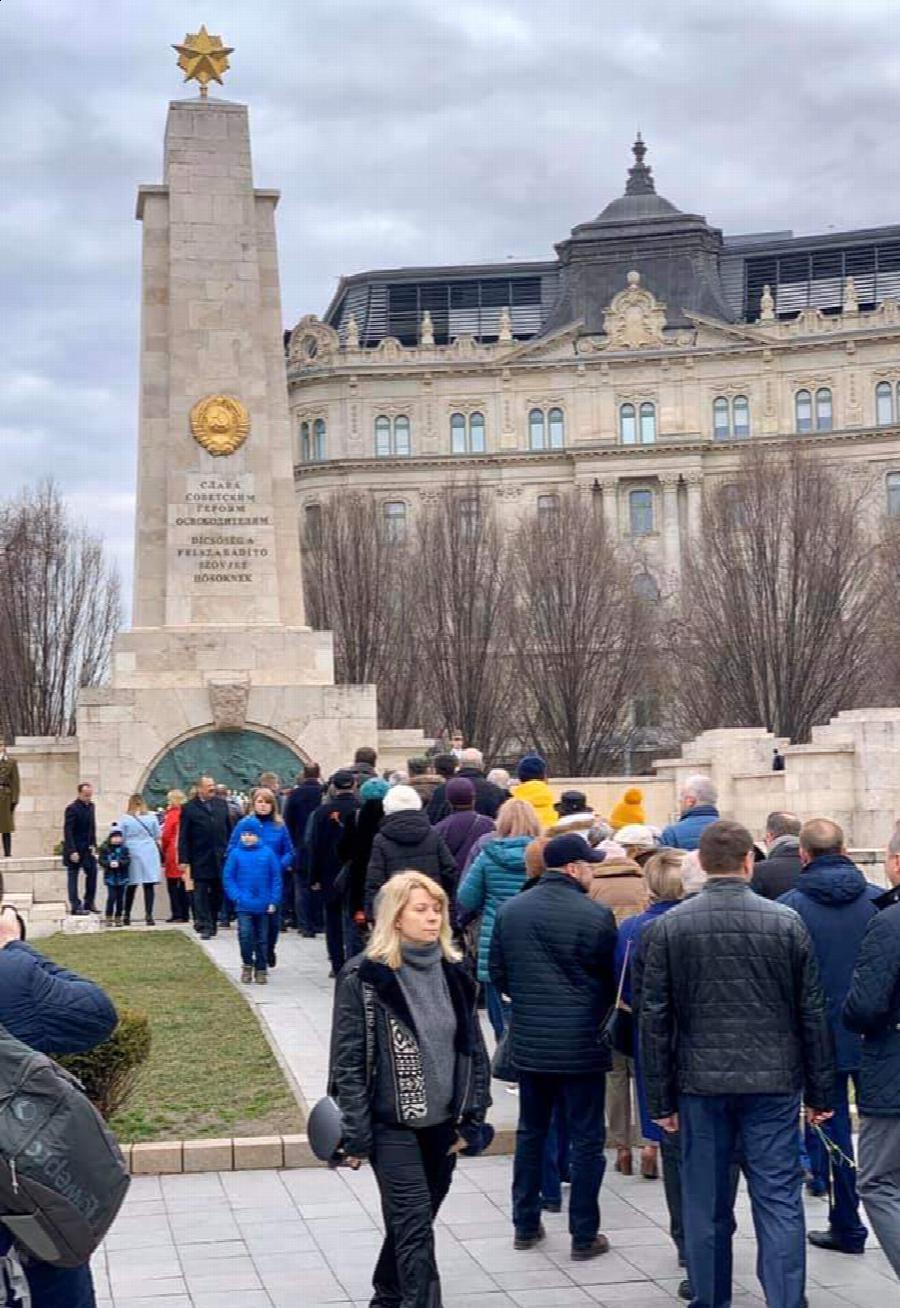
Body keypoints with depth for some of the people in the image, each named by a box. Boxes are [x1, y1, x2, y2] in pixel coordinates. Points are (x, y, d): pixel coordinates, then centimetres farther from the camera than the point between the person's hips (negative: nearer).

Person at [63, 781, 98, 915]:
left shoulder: (91, 806, 8)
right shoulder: (72, 808, -15)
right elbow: (67, 831, -18)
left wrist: (93, 845, 4)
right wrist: (72, 851, -21)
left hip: (87, 848, 7)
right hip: (74, 848, -7)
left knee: (92, 872, 5)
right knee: (73, 876, 0)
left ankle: (89, 903, 15)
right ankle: (76, 906, 4)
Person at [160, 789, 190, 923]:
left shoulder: (172, 814, -10)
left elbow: (165, 836, -8)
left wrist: (163, 851, 6)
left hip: (173, 853, -5)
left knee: (173, 884, 1)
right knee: (184, 885, 10)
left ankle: (177, 914, -3)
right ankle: (185, 914, 11)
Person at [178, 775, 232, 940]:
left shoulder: (221, 804, 10)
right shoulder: (189, 808, -2)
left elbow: (229, 829, 14)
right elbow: (183, 837, -3)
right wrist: (183, 859, -9)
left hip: (220, 857, 4)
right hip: (200, 859, -3)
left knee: (217, 893, 7)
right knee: (201, 893, -2)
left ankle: (212, 924, 19)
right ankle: (205, 927, -1)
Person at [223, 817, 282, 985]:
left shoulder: (268, 853, -2)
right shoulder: (236, 854, -3)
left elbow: (276, 877, 1)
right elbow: (228, 877, 0)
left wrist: (274, 900, -4)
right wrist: (236, 896, -10)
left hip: (264, 906, 1)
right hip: (244, 905, -1)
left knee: (262, 938, 9)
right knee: (245, 934, -13)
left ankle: (261, 969, 22)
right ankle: (247, 965, 7)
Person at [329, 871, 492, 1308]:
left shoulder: (453, 974, 5)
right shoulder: (364, 977, -10)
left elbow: (474, 1050, 10)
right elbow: (348, 1059, -10)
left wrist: (470, 1117, 5)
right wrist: (356, 1134, -11)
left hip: (442, 1124, 5)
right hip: (392, 1124, -5)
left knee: (410, 1222, 16)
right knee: (415, 1227, -8)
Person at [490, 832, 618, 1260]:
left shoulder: (510, 911, 0)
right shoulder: (595, 915, -14)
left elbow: (498, 974, 6)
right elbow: (612, 979, -7)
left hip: (528, 1042, 5)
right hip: (581, 1044, -5)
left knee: (531, 1132, 18)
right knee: (586, 1139, 6)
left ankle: (525, 1225, 25)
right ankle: (584, 1235, 11)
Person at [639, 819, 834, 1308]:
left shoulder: (667, 927, -2)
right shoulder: (786, 923, -3)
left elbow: (654, 1019, -1)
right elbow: (813, 1014, 1)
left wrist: (661, 1099, 5)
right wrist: (820, 1092, 9)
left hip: (701, 1084, 1)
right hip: (774, 1083, -1)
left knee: (706, 1205, 11)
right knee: (779, 1202, 3)